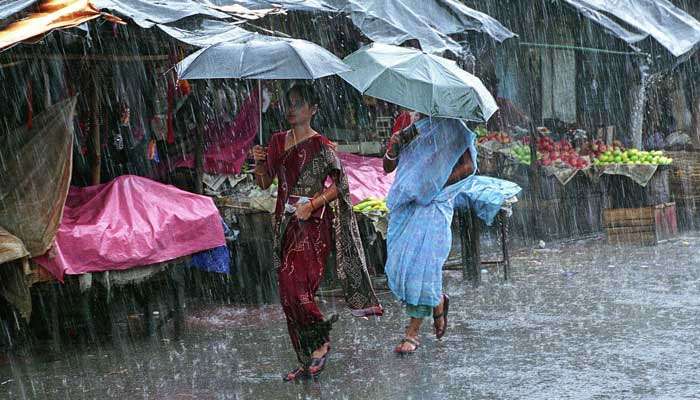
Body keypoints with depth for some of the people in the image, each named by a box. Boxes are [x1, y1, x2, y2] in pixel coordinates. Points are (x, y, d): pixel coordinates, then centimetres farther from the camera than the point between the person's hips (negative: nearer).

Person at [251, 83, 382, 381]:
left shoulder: (321, 146, -7)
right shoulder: (277, 141, 11)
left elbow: (339, 185, -6)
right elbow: (264, 182, 15)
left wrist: (312, 204, -19)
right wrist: (258, 162, -4)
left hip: (312, 225, -7)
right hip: (285, 225, 7)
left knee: (296, 288, -18)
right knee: (289, 294, 6)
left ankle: (321, 342, 4)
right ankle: (308, 362, 14)